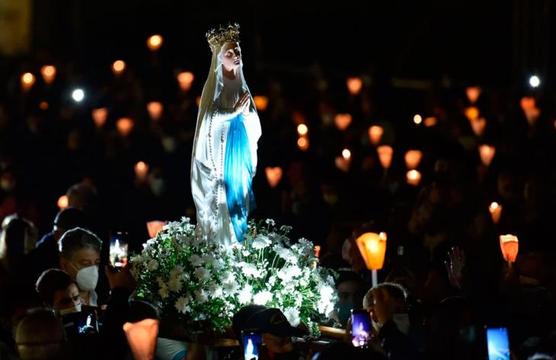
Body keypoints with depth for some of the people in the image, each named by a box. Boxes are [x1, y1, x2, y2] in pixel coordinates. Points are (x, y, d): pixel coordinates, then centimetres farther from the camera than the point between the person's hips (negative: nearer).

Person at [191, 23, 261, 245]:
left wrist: (246, 112, -6)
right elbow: (210, 119, -13)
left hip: (240, 153, 6)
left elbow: (254, 123, 14)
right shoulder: (214, 86, -5)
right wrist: (235, 111, -15)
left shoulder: (242, 85, 12)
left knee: (238, 199, 4)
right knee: (221, 204, -9)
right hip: (220, 153, -6)